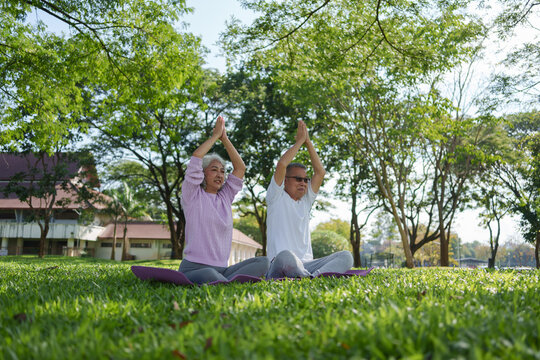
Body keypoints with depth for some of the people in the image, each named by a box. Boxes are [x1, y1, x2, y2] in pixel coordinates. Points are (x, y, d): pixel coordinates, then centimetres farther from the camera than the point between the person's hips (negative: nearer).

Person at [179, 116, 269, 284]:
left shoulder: (225, 198, 17)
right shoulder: (193, 196, 3)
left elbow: (240, 167, 15)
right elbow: (196, 156, -6)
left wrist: (225, 139, 13)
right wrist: (215, 135, 5)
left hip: (221, 269, 6)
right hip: (194, 268, -6)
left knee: (263, 261, -17)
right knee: (210, 275, -41)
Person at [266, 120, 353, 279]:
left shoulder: (306, 201, 22)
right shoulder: (277, 198, 6)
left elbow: (320, 172, 16)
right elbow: (281, 164, -8)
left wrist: (308, 142, 14)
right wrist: (299, 140, 4)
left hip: (306, 265, 6)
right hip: (280, 266, -6)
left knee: (346, 256, -18)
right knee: (286, 256, -42)